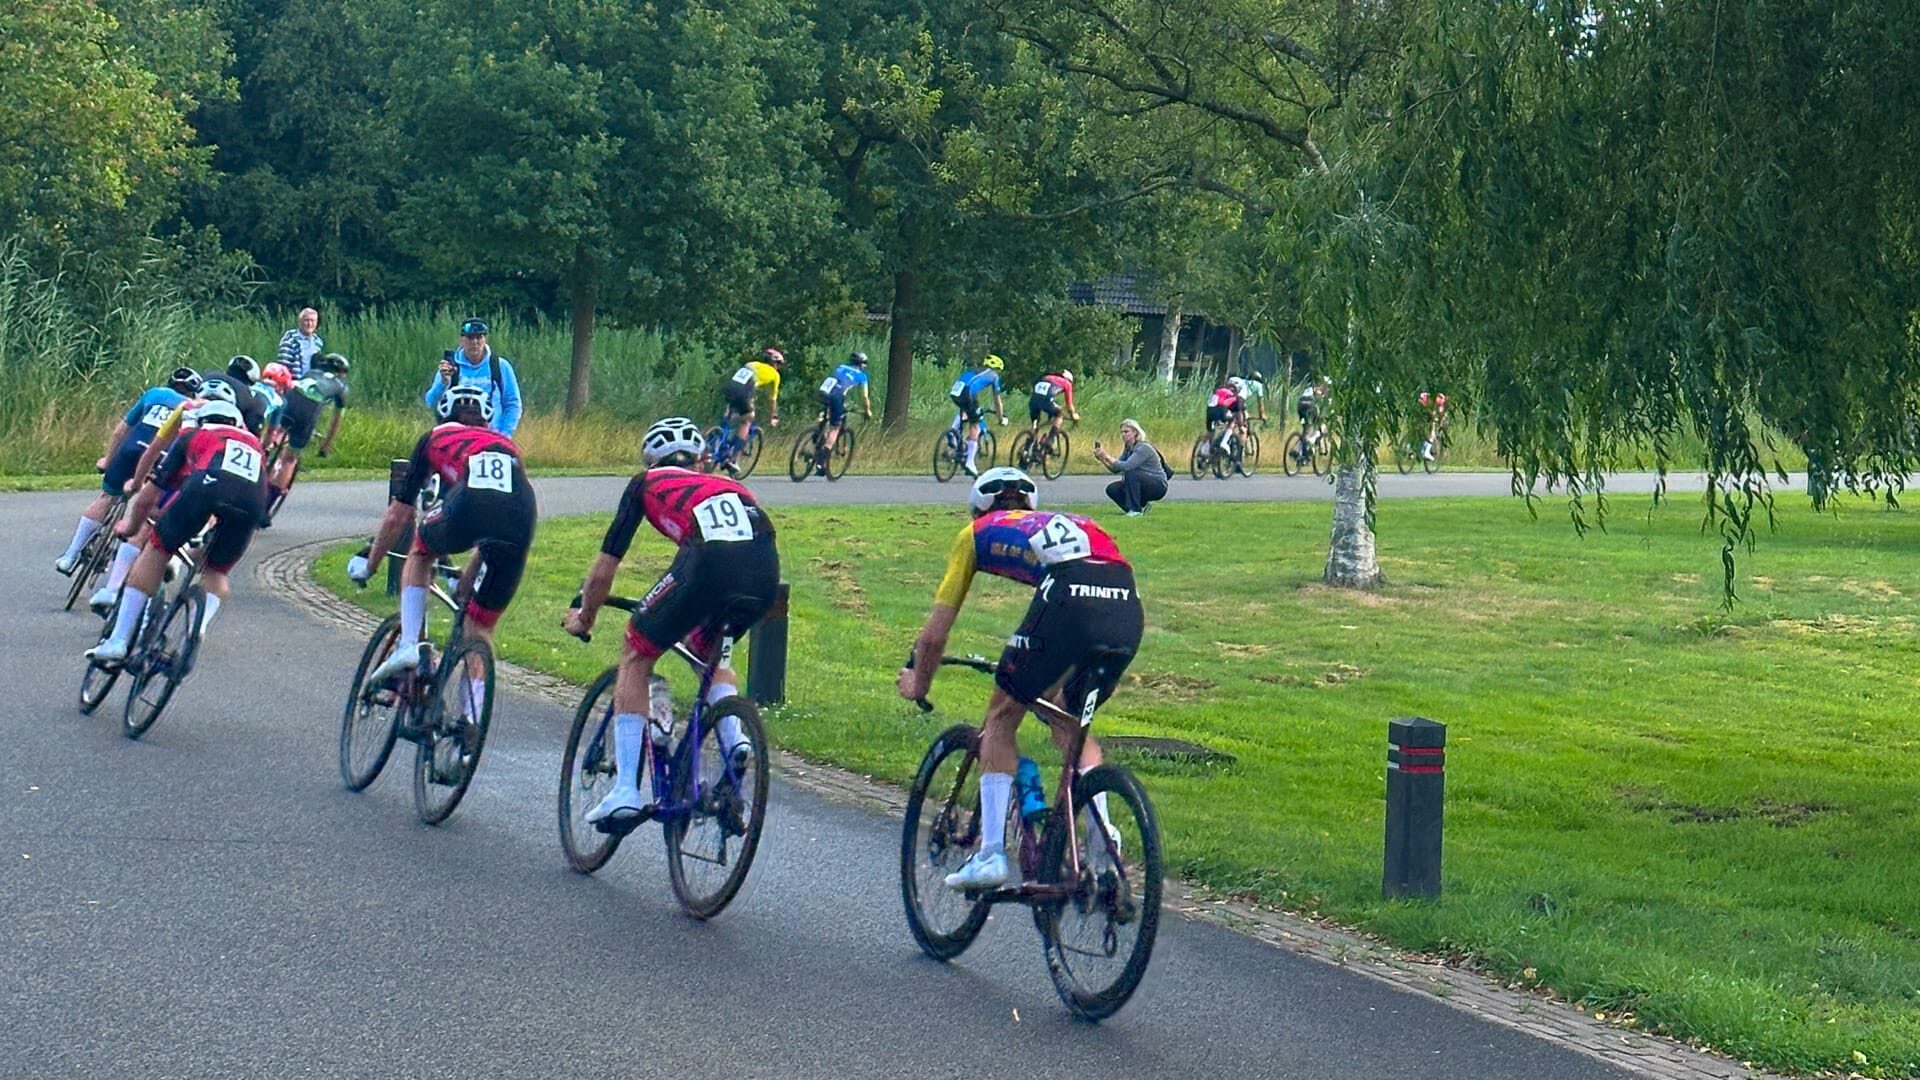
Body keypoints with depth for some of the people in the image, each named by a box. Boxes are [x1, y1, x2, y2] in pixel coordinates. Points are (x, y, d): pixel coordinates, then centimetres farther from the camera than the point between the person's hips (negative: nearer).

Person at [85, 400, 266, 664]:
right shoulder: (254, 444, 41)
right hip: (253, 500, 2)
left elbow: (154, 488, 31)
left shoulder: (193, 436, 33)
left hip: (207, 484, -2)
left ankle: (118, 642, 10)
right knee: (217, 571, 24)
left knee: (157, 550, 15)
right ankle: (201, 624, -6)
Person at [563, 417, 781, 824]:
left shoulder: (646, 484, 29)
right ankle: (734, 741, 14)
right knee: (710, 649, 35)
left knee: (636, 656, 17)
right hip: (766, 576, 4)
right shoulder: (730, 485, 39)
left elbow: (603, 570, 29)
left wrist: (583, 619, 47)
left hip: (709, 567, -4)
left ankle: (625, 791, 9)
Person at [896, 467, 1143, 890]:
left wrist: (917, 684, 48)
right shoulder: (1069, 524, 40)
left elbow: (934, 635, 30)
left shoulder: (978, 533, 28)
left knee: (1001, 717, 15)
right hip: (1128, 607, 5)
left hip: (1069, 601, -5)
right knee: (1070, 723, 27)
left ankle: (993, 854, 9)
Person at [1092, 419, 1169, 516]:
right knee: (1112, 489, -5)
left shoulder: (1143, 448, -20)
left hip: (1158, 487, -8)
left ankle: (1135, 510, -23)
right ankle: (1141, 505, 6)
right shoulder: (1127, 448, 7)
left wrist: (1107, 457, -31)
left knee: (1130, 473, -32)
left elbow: (1126, 466, -32)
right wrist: (1102, 460, -12)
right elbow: (1115, 469, 3)